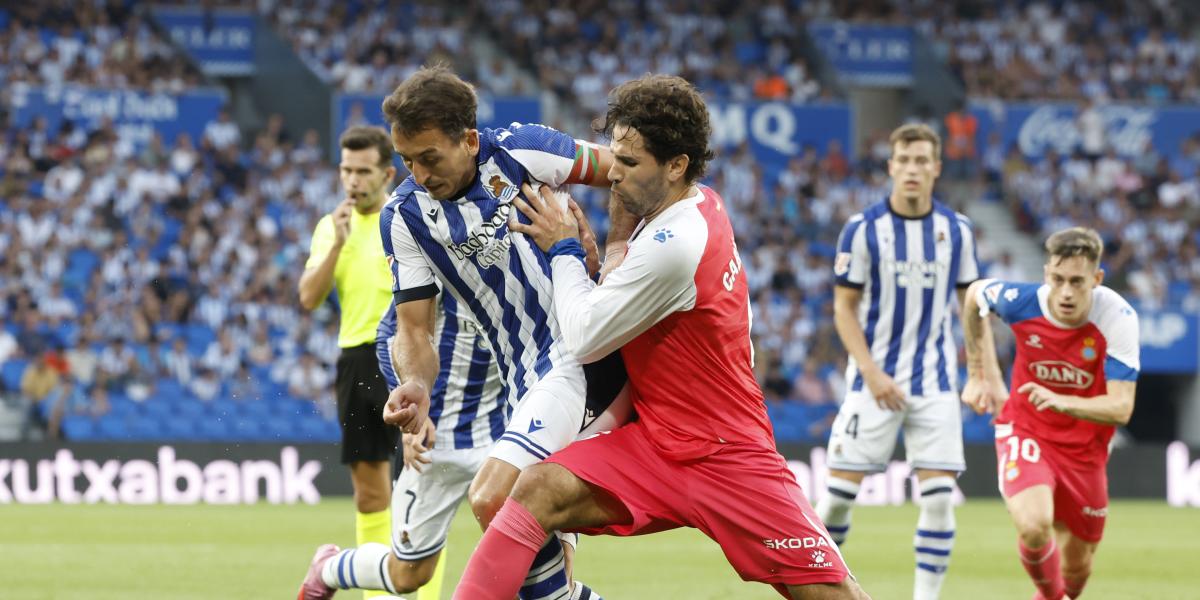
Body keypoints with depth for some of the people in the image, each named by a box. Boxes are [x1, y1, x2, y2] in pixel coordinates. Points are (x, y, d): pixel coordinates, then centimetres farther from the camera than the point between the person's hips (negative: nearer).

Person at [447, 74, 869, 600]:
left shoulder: (673, 246, -23)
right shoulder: (703, 202, 4)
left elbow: (584, 339, -14)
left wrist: (564, 252, -1)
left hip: (729, 457, -8)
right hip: (655, 442, 8)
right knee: (539, 490, -16)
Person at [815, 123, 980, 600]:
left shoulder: (956, 230, 2)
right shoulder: (862, 229, -6)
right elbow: (844, 307, -2)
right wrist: (872, 372, -13)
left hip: (934, 381, 2)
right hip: (874, 379, -2)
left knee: (939, 495, -8)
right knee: (841, 488, -3)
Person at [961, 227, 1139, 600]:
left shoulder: (1118, 319, -24)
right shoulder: (1022, 302, -21)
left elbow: (1121, 408, -29)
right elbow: (975, 295, 4)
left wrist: (1062, 402, -46)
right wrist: (980, 376, 9)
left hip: (1084, 449, 1)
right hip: (1025, 431, -1)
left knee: (1077, 568, 10)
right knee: (1034, 527, -29)